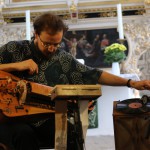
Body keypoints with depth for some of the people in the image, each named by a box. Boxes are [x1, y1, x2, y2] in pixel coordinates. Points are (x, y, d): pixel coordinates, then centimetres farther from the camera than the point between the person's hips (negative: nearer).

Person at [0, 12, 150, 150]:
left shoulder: (63, 59, 8)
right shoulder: (13, 49, 0)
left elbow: (96, 75, 11)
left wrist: (132, 83, 5)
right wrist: (15, 65, -15)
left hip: (43, 120, 3)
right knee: (25, 136, -38)